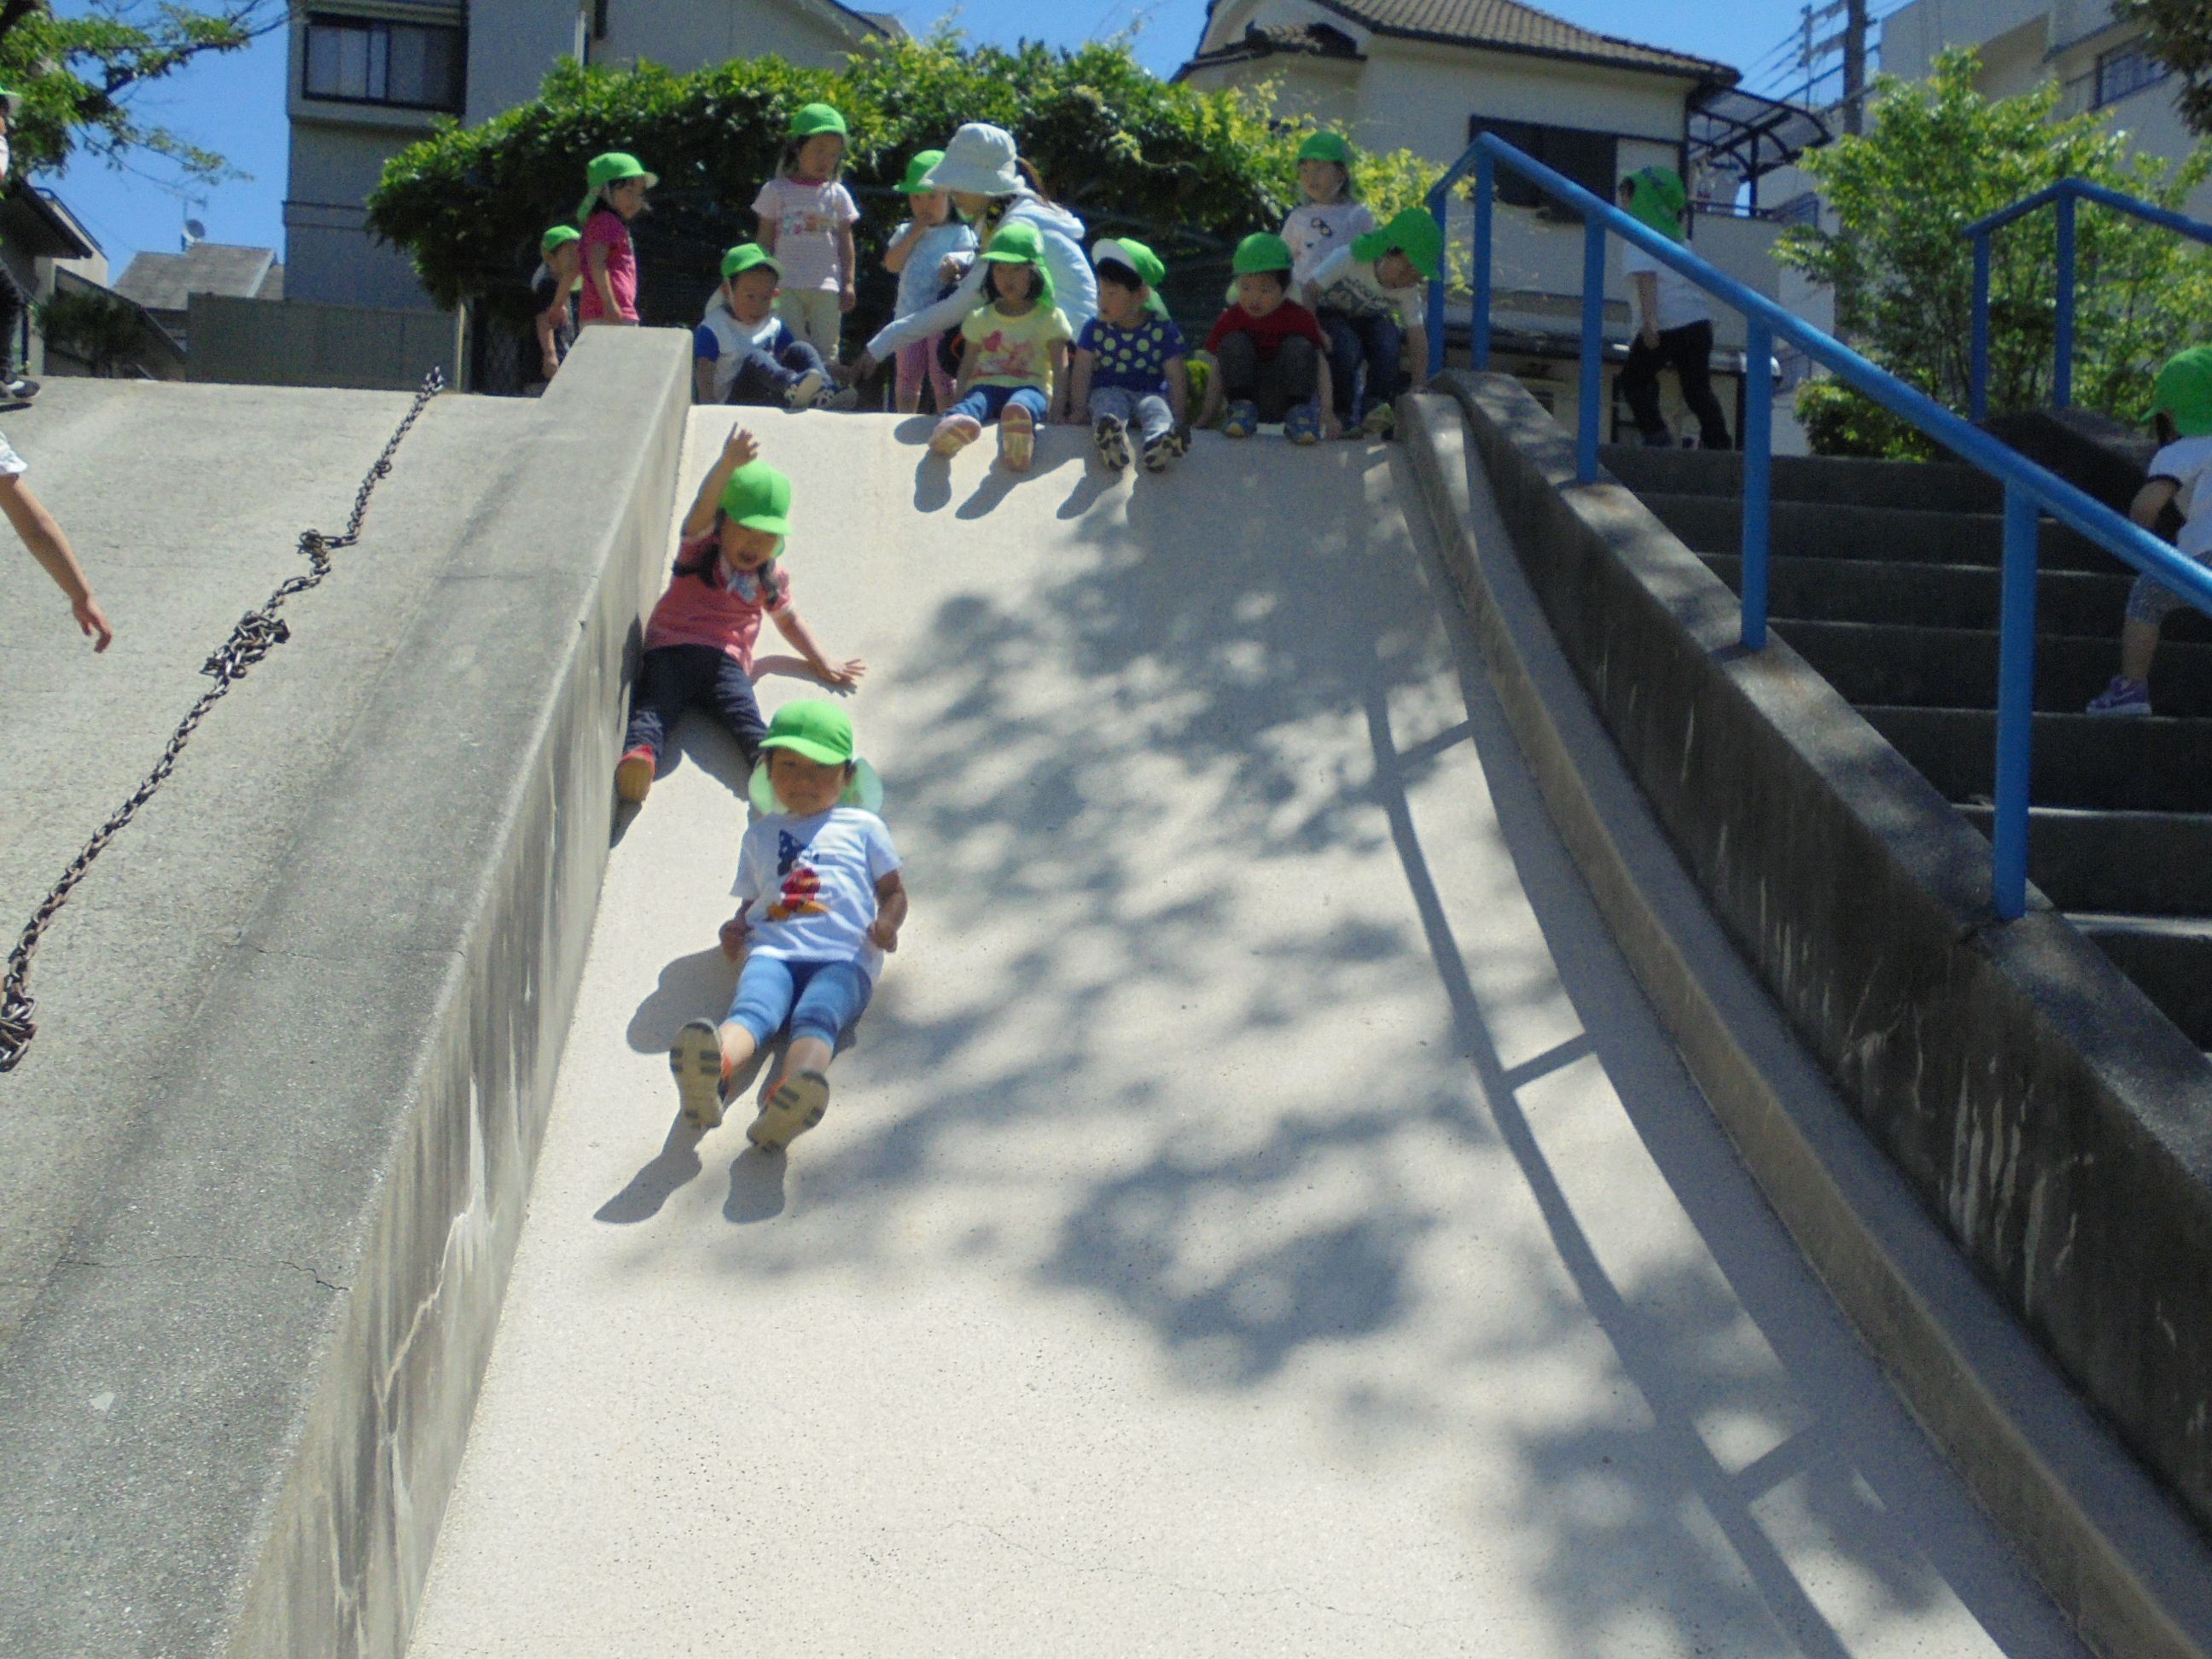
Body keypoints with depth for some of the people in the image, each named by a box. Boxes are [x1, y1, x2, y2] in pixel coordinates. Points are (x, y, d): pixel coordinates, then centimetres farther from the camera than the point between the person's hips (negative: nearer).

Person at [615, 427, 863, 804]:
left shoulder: (772, 576, 22)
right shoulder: (701, 547, 12)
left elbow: (787, 618, 41)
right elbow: (704, 504, -10)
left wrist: (823, 665, 37)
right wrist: (728, 465, -32)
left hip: (726, 659, 1)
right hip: (671, 649, -1)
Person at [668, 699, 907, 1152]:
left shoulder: (862, 825, 27)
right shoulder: (761, 834, 35)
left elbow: (893, 890, 24)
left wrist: (887, 923, 1)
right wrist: (736, 927, 11)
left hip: (843, 956, -2)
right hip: (772, 949, 2)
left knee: (815, 1017, -36)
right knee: (752, 1009, -34)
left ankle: (789, 1101, -67)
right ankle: (710, 1071, -67)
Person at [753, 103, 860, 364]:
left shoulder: (837, 194, 7)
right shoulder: (776, 191, 3)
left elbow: (845, 242, 9)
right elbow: (765, 240, 5)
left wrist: (848, 283, 3)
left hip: (826, 287, 2)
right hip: (786, 287, -1)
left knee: (826, 350, 4)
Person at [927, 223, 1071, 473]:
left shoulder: (1049, 317, 12)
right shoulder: (981, 318, 18)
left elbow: (1060, 369, 5)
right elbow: (967, 365, 14)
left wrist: (1055, 413, -10)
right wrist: (958, 404, -3)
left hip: (1030, 388, -2)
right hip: (986, 385, 2)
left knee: (1024, 403, -42)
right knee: (974, 403, -37)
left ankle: (1018, 442, -79)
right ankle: (953, 429, -73)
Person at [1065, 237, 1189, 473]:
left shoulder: (1164, 331, 1)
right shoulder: (1095, 329, 6)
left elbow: (1176, 379, 0)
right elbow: (1081, 374, 4)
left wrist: (1178, 420, -8)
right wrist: (1078, 409, -6)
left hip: (1150, 392, 0)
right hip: (1108, 391, 0)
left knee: (1157, 408, -34)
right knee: (1108, 404, -34)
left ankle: (1159, 441, -70)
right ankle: (1111, 440, -70)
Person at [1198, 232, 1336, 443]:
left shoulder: (1299, 317, -7)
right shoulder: (1231, 319, -2)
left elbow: (1320, 364, -11)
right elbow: (1219, 370, 0)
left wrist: (1327, 412, -24)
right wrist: (1208, 416, -8)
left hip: (1285, 399, -1)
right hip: (1249, 397, 1)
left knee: (1299, 346, -24)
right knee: (1233, 343, -19)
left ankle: (1300, 411, -19)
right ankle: (1241, 407, -18)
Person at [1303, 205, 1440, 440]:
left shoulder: (1409, 291, -16)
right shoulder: (1350, 258, -29)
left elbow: (1418, 339, -16)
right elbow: (1309, 292, -26)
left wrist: (1419, 389, -24)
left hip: (1370, 320, 3)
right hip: (1330, 314, -3)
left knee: (1389, 339, -30)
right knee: (1348, 348, -35)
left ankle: (1373, 407, -26)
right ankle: (1341, 414, -20)